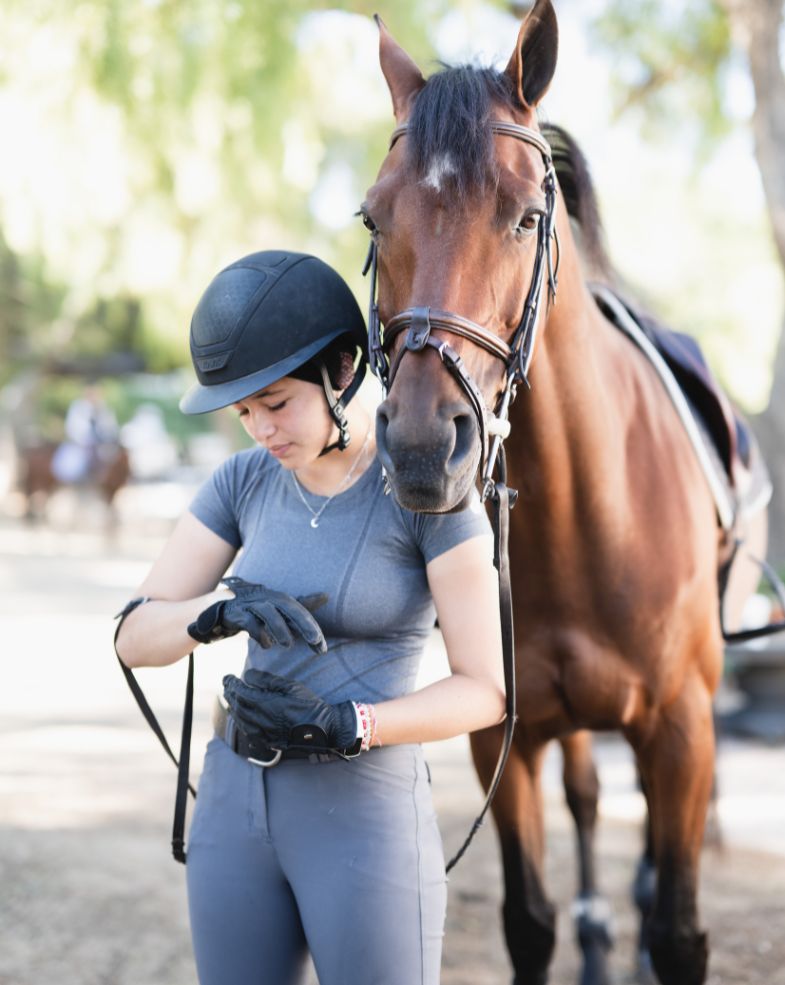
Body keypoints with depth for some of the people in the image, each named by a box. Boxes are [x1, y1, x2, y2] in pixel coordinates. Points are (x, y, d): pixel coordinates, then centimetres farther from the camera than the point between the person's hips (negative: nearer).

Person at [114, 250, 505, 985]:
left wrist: (344, 726, -25)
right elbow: (136, 638, 0)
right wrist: (223, 611, -22)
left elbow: (485, 690, -11)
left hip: (366, 813, -5)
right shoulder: (245, 481, 3)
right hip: (235, 805, 5)